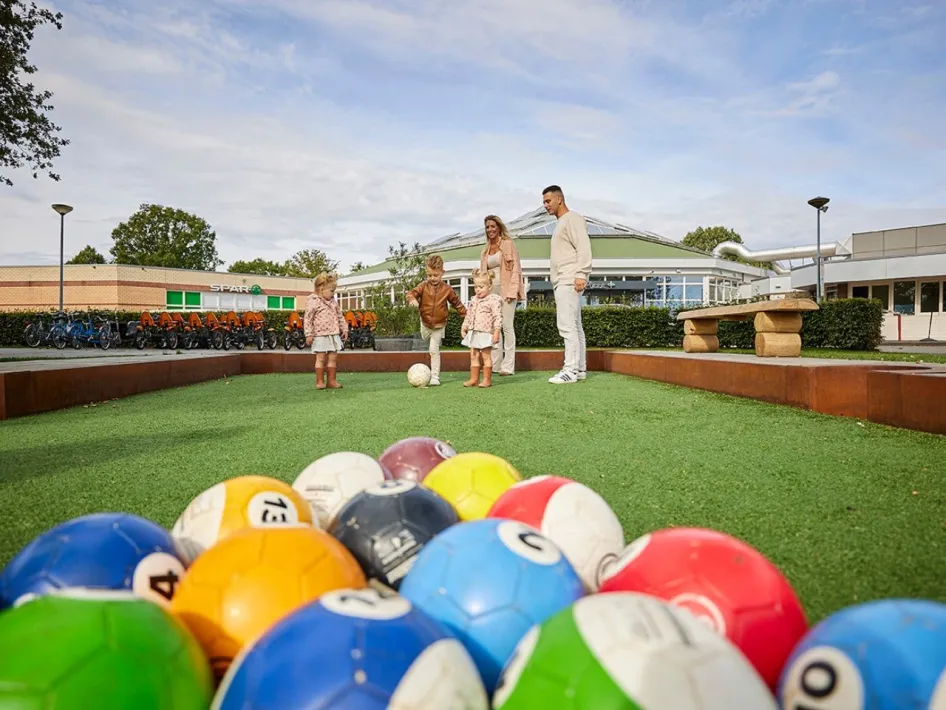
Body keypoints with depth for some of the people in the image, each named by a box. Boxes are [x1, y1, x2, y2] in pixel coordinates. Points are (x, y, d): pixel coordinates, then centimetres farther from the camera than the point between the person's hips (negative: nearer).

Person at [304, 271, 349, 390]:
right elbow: (308, 319, -11)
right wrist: (309, 334, -14)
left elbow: (340, 316, 20)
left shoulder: (333, 302, 12)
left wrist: (344, 329, 14)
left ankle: (331, 380, 15)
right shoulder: (313, 301, -9)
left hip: (334, 334, 7)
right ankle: (320, 382, 6)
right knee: (321, 358, -2)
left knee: (333, 357, 7)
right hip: (320, 335, -6)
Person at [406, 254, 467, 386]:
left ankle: (435, 377, -5)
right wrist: (412, 299, -43)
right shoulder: (423, 286, -8)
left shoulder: (447, 289, -8)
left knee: (434, 350, -6)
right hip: (425, 322, 3)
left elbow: (456, 303, 3)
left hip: (439, 325, -3)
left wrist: (466, 314, 2)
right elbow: (411, 293, -20)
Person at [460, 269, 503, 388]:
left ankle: (487, 380, 5)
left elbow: (498, 317, -14)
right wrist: (464, 327, 17)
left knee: (486, 356, -2)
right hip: (473, 332, 7)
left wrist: (497, 331, -20)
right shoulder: (473, 300, 14)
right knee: (473, 356, 7)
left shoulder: (494, 300, -8)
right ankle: (474, 379, 12)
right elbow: (468, 315, 22)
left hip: (486, 333, -7)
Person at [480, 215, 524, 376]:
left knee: (507, 326, -9)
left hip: (505, 289, -6)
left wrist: (512, 290, -14)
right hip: (490, 290, 6)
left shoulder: (508, 244, 2)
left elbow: (515, 268, -5)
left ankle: (508, 366, -7)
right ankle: (495, 364, 6)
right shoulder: (486, 249, 18)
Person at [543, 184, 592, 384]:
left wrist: (581, 275, -24)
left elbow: (584, 247, -16)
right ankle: (580, 368, 13)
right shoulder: (560, 223, 24)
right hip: (561, 283, 10)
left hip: (569, 282, -10)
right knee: (574, 326, 10)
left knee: (567, 326, -13)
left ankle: (571, 370, -13)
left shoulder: (572, 218, -5)